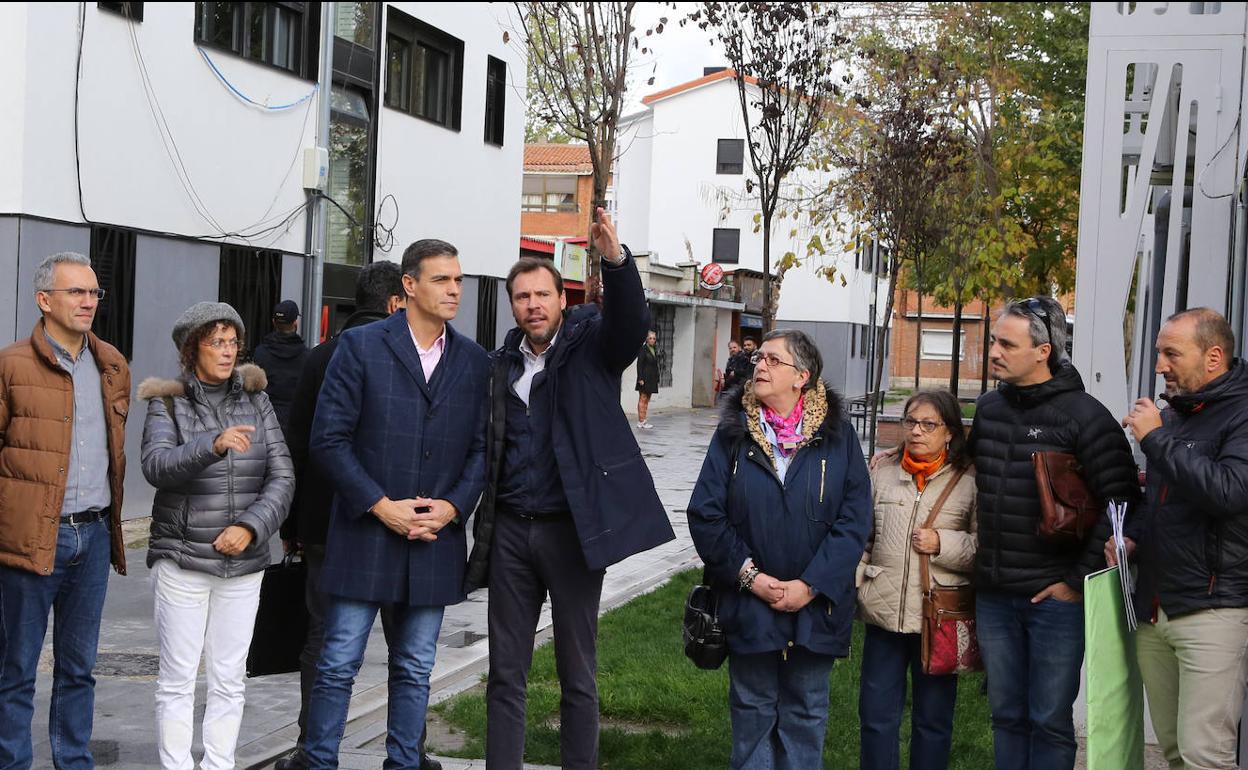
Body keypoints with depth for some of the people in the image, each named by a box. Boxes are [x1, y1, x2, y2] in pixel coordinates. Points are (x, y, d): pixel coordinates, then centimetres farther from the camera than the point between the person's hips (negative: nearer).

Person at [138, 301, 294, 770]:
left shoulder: (255, 401, 5)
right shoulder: (166, 403, -2)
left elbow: (282, 478, 1)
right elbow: (156, 466, -20)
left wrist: (251, 526, -14)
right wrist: (213, 444, -35)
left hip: (243, 563, 3)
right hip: (182, 559, -2)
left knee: (228, 679, 7)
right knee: (178, 678, 1)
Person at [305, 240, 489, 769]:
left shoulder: (473, 360, 8)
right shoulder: (360, 346, -4)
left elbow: (481, 447, 9)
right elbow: (329, 439, -8)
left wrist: (453, 507, -7)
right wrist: (381, 506, -13)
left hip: (435, 541, 3)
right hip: (364, 535, -3)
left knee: (415, 670, 11)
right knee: (338, 665, 2)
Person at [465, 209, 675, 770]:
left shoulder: (591, 343, -1)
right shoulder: (502, 364, 10)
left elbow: (631, 321, -22)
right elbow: (487, 447, 12)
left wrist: (615, 259, -39)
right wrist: (481, 522, 0)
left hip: (571, 528, -3)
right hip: (510, 530, 4)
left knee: (578, 673, 7)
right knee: (505, 672, 9)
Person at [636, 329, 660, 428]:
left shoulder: (655, 350, 13)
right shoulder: (643, 349, -8)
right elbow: (639, 365, -12)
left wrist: (657, 379, 13)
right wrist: (640, 379, -18)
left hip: (652, 379, 8)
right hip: (644, 378, -8)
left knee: (647, 400, 8)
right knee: (643, 399, -5)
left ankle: (642, 421, 11)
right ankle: (641, 421, -5)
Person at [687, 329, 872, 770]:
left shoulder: (837, 436, -2)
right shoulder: (733, 432, 0)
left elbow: (854, 521, -6)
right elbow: (705, 514, -4)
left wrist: (809, 586, -13)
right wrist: (750, 576, -11)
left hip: (815, 607, 0)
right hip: (748, 605, 0)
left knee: (806, 716, 11)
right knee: (753, 712, 10)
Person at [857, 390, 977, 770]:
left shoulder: (970, 481, -3)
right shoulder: (882, 473, 8)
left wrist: (942, 544, -15)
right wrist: (853, 584, 5)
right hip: (884, 612, 3)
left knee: (933, 719, 11)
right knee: (876, 716, 9)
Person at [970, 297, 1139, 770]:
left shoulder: (1083, 415, -11)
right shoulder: (988, 407, 8)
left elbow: (1122, 503, -13)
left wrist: (1080, 579, -12)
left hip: (1054, 598, -6)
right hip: (992, 597, 6)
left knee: (1049, 721, 4)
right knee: (1006, 716, 15)